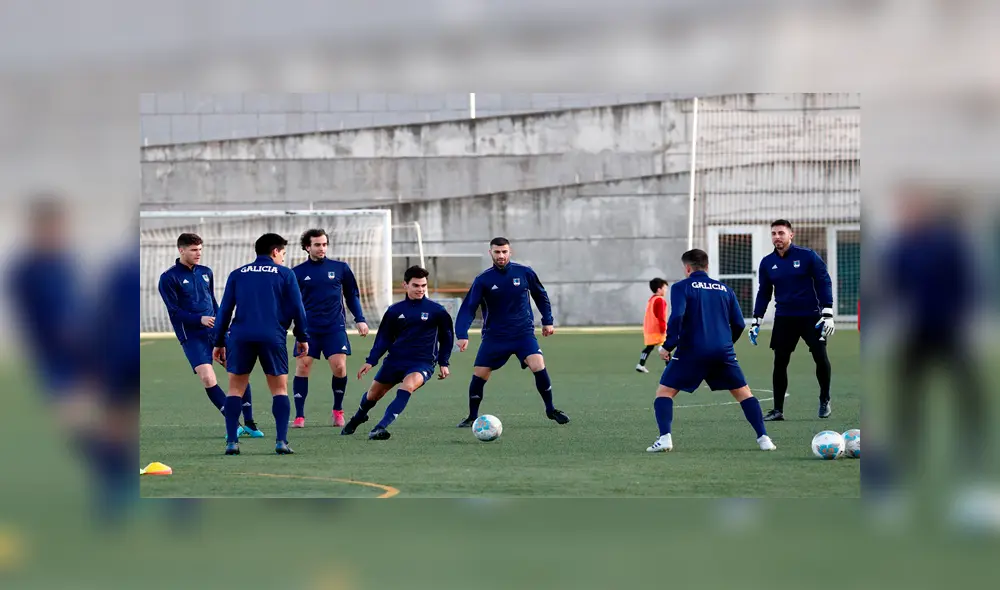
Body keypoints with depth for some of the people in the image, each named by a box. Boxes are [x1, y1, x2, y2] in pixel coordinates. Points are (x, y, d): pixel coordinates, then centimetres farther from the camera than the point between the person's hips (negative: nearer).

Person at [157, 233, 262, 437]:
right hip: (192, 336, -5)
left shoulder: (206, 272, 12)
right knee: (207, 378, -18)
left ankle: (249, 423, 6)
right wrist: (199, 319, -22)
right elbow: (174, 311, -10)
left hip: (215, 330, 5)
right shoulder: (169, 278, -5)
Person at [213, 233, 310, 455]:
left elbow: (224, 310, 12)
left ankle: (231, 442, -1)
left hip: (241, 336, 2)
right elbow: (297, 309, 5)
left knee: (235, 389, 9)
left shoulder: (237, 275, 15)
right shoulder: (285, 274, 8)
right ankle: (281, 441, -3)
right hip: (273, 336, -2)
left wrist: (219, 342, 16)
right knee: (279, 389, 8)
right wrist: (302, 338, 15)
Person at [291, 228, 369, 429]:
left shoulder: (340, 268, 5)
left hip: (335, 327, 0)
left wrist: (360, 320, 6)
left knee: (339, 367, -10)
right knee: (302, 367, -9)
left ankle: (338, 411, 12)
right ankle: (299, 416, -2)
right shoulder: (297, 273, 4)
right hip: (308, 328, 0)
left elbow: (352, 295, 14)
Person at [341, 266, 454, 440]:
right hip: (395, 359, 3)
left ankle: (381, 427, -40)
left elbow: (446, 337, 10)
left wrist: (443, 363, 5)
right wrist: (370, 361, 2)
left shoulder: (436, 311, -2)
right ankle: (357, 419, 46)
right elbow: (384, 338, 10)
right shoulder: (395, 310, 4)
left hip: (422, 362, -3)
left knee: (408, 385, -34)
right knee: (373, 394, 10)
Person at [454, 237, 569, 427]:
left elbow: (541, 296, 12)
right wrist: (462, 335, -21)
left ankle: (550, 410, -2)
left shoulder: (525, 273, -5)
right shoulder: (483, 280, -8)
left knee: (538, 366, -20)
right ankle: (472, 417, 17)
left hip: (523, 333, 0)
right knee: (479, 375, -4)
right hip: (494, 336, 1)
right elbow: (468, 308, -9)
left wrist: (547, 321, 11)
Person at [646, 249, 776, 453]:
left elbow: (677, 317, -13)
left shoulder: (681, 287, 2)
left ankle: (664, 438, -12)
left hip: (691, 351, -3)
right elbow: (739, 324, 12)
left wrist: (667, 346, -7)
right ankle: (763, 438, 2)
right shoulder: (724, 289, 15)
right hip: (723, 352, 3)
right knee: (743, 392, 14)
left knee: (664, 391, 7)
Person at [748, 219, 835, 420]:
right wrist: (756, 321, 10)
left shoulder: (807, 256, -6)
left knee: (821, 358, -7)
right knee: (779, 363, -1)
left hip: (811, 317, -3)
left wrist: (827, 313, -10)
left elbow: (823, 282, -3)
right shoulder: (767, 263, 5)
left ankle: (824, 401, 15)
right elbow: (763, 292, 14)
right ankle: (778, 409, 6)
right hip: (784, 319, 3)